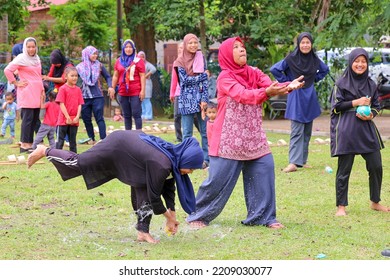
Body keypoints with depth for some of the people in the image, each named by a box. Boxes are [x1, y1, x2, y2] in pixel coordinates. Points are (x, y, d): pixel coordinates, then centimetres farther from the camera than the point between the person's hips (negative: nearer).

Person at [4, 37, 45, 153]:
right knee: (27, 118, -10)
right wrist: (16, 83, -9)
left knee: (35, 119, 7)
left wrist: (42, 90, 17)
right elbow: (7, 70, -11)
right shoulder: (21, 58, -6)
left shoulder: (37, 59, 16)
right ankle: (24, 145, -9)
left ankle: (29, 143, 12)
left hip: (36, 94, 7)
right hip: (26, 94, -7)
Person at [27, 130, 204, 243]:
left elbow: (169, 188, 3)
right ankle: (45, 151, 26)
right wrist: (169, 216, -14)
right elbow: (154, 196, -27)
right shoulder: (161, 165, -35)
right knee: (78, 163, 6)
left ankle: (143, 232, 8)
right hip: (116, 148, -8)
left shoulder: (175, 160, -9)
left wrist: (172, 216, 3)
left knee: (144, 189, 2)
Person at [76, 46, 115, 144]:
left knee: (99, 118, -8)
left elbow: (107, 76, 13)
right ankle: (92, 139, 17)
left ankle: (103, 139, -11)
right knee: (86, 119, 5)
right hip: (84, 97, 1)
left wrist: (110, 86, -2)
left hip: (97, 96, -1)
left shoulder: (99, 65, 4)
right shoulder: (80, 67, 3)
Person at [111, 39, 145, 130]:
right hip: (123, 92, 5)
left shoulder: (138, 61, -1)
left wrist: (143, 90, -9)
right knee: (126, 115, 10)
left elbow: (142, 77, -3)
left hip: (135, 93, -5)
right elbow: (115, 76, 16)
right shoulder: (119, 61, 11)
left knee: (136, 114, -6)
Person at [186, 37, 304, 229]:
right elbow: (242, 95, -27)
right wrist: (266, 92, -44)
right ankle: (198, 217, 12)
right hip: (229, 139, -5)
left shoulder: (254, 74, 7)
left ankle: (263, 217, 5)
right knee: (218, 179, -3)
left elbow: (271, 86, -10)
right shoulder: (225, 78, -10)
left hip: (253, 138, 5)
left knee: (264, 170, -5)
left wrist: (288, 86, -32)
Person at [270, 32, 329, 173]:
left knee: (307, 132, 9)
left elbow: (325, 69, 23)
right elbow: (274, 69, -10)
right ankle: (294, 162, -14)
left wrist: (315, 79, 10)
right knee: (297, 132, -11)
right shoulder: (291, 59, -10)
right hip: (296, 98, -5)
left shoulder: (315, 59, 4)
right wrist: (286, 82, -8)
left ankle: (303, 160, 17)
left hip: (310, 99, 5)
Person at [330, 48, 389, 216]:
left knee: (376, 167, 5)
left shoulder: (371, 84, 11)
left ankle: (375, 202, 21)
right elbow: (336, 106, -4)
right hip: (346, 131, -4)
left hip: (367, 130, 4)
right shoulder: (342, 83, -1)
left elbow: (376, 106, 14)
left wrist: (371, 115, -8)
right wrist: (356, 102, -13)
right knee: (344, 170, -2)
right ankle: (341, 207, 6)